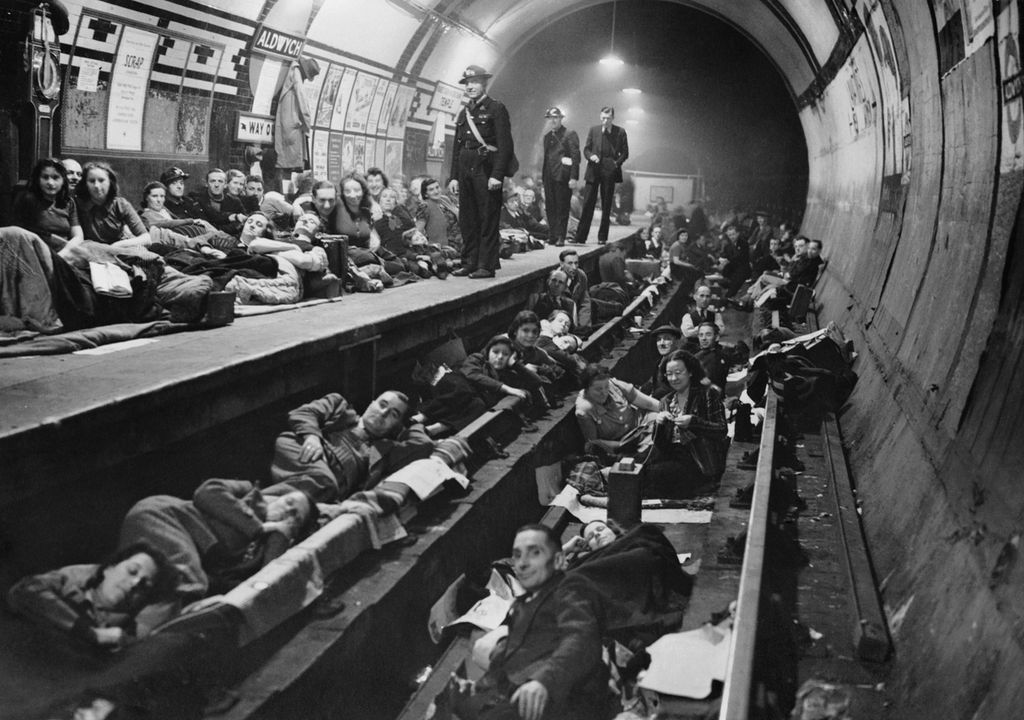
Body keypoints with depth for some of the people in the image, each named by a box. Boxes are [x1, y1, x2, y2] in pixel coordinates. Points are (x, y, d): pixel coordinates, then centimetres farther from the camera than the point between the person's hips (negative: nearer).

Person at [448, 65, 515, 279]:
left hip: (486, 169, -7)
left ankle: (487, 265, -1)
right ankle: (470, 263, 14)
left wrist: (497, 175, -17)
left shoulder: (496, 109, -2)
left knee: (488, 219, -4)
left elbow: (505, 144, -9)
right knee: (467, 220, 7)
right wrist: (454, 177, 12)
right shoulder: (463, 113, 18)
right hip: (465, 170, 7)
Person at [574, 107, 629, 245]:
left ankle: (602, 237, 13)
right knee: (588, 203, -3)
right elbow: (586, 149, 11)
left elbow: (625, 153, 6)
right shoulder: (593, 130, 8)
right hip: (594, 171, 1)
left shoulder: (620, 132, 3)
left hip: (609, 172, -1)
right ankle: (580, 237, -1)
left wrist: (617, 163, -11)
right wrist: (590, 156, -10)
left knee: (606, 206, 5)